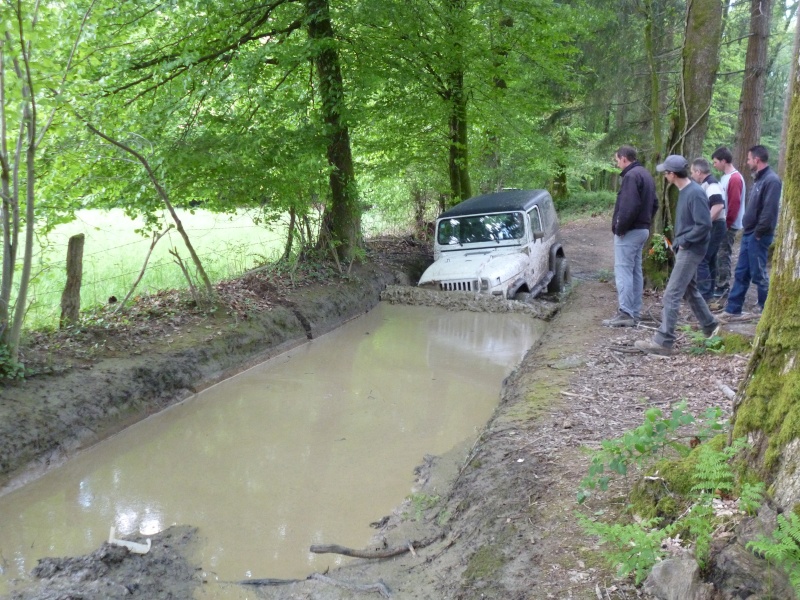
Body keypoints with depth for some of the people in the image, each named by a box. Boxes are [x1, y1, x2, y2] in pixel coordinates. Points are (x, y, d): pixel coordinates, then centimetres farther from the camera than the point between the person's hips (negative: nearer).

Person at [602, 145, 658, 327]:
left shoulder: (631, 175, -16)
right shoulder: (646, 174, 16)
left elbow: (629, 206, -25)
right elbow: (654, 203, 20)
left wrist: (620, 227, -17)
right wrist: (645, 221, 17)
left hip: (629, 231, -10)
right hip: (643, 229, 10)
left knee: (623, 271, -8)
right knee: (636, 271, 13)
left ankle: (625, 313, -10)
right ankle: (635, 313, 17)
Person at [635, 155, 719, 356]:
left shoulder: (695, 193, -20)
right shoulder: (684, 191, 9)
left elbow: (704, 225, -23)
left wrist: (684, 241, -15)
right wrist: (678, 241, 9)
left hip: (690, 250, -10)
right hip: (684, 249, 10)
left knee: (671, 295, -10)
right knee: (690, 291, 20)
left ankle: (663, 341, -9)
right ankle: (710, 326, 35)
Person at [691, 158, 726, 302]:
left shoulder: (710, 185, -16)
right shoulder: (708, 184, 16)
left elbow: (719, 205, -29)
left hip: (712, 228, -11)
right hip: (713, 227, 11)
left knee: (700, 260, -9)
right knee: (709, 261, 14)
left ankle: (704, 294, -8)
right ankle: (709, 293, 21)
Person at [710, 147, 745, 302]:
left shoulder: (735, 179, -15)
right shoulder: (725, 177, 14)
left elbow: (734, 204, -20)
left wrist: (727, 224, -18)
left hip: (728, 226, -9)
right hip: (721, 224, 9)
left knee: (723, 256, -6)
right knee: (719, 255, 11)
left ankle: (723, 289, -2)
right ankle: (720, 286, 18)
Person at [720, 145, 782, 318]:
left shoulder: (771, 180, -16)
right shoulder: (759, 178, 14)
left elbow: (769, 211, -22)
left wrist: (758, 233, -18)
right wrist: (747, 228, 12)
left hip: (758, 236, -9)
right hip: (749, 234, 9)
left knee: (758, 273, 1)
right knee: (741, 273, 10)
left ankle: (766, 308, 16)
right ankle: (732, 308, 14)